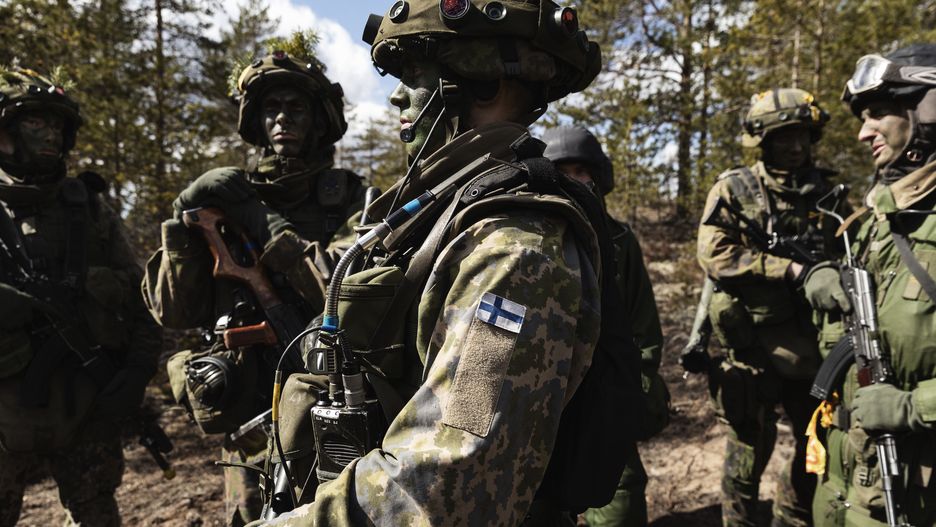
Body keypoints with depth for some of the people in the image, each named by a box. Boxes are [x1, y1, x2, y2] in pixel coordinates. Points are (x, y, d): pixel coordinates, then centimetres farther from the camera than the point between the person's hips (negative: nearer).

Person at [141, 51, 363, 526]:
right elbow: (175, 314, 0)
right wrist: (182, 220, -12)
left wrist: (270, 229, -22)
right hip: (251, 428, 3)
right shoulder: (225, 198, 4)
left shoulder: (347, 199, -5)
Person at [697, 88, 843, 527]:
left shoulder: (825, 190, 10)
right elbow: (714, 256, -16)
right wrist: (788, 268, -20)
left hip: (815, 342, 6)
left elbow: (845, 251, 20)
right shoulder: (734, 189, -5)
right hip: (756, 343, -5)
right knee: (751, 444, 5)